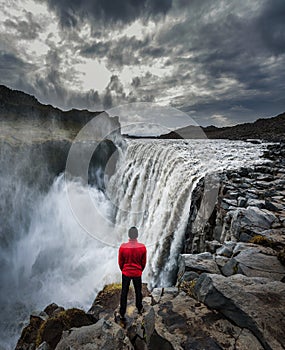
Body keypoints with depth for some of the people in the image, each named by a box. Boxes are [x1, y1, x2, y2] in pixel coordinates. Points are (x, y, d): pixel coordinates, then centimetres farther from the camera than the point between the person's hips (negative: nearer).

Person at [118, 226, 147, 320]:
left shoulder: (122, 247, -20)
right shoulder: (142, 247, -19)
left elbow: (120, 262, -6)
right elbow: (144, 262, -5)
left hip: (126, 273, 0)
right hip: (137, 273, 1)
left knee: (124, 293, 15)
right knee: (138, 291, 21)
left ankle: (122, 313, 26)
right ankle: (139, 309, 40)